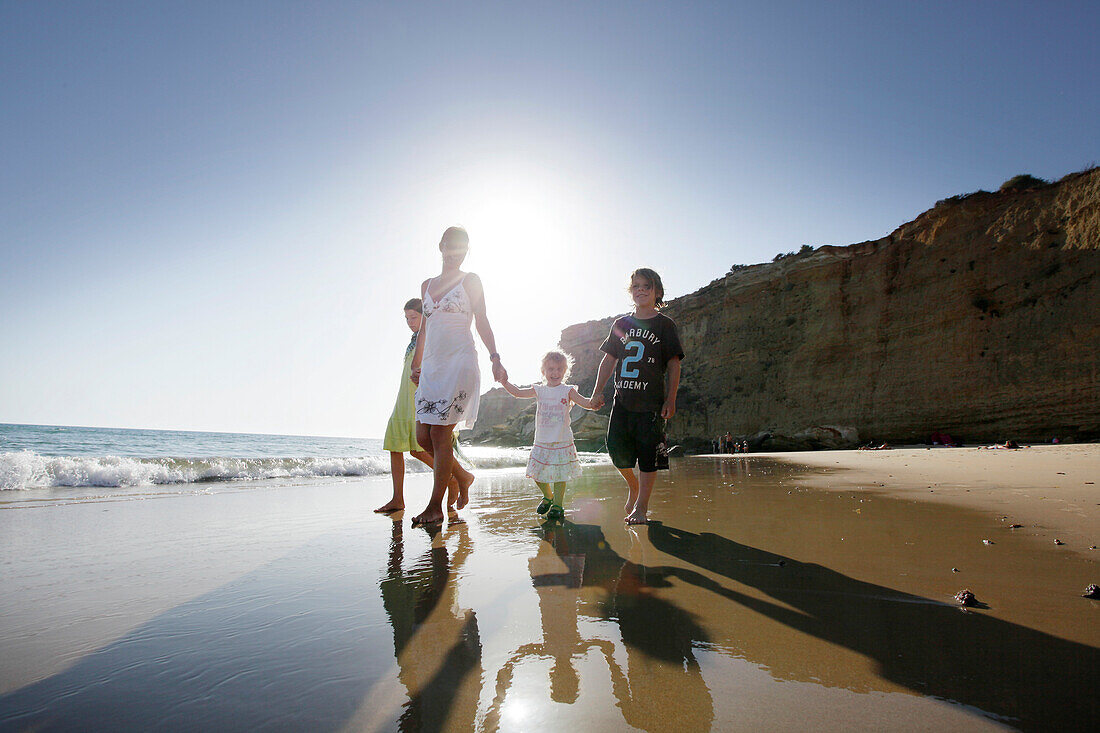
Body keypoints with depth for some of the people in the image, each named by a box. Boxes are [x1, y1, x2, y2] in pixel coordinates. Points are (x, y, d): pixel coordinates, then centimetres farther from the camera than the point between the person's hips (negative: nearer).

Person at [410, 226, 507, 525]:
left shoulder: (470, 281, 5)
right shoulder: (427, 285, 19)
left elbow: (482, 323, 1)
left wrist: (495, 358, -10)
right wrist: (416, 364, 21)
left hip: (459, 363, -6)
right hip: (431, 366, 6)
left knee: (440, 433, -10)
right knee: (423, 437, 1)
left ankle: (435, 506, 1)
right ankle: (463, 476, 25)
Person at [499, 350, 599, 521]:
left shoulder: (568, 391, -2)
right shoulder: (539, 390, 5)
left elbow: (586, 403, -7)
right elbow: (518, 393, 6)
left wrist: (594, 400, -28)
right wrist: (504, 381, -4)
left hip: (562, 442, -3)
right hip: (542, 442, 3)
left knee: (559, 475, 0)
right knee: (537, 474, 8)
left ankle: (558, 505, 16)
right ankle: (548, 496, 35)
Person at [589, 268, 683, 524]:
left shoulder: (665, 324, 3)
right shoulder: (621, 324, 13)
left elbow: (674, 364, 0)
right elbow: (609, 359, 15)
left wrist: (671, 399, -7)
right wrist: (598, 391, 7)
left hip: (651, 400, -3)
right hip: (622, 399, 4)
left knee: (648, 454, -3)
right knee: (616, 446, 0)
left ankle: (641, 507, 9)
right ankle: (633, 486, 28)